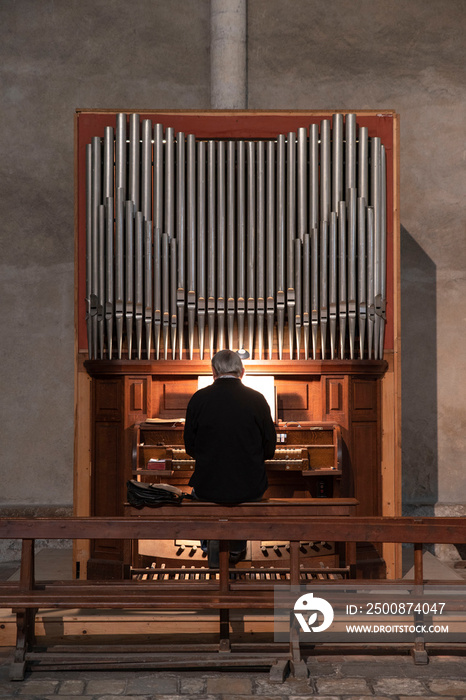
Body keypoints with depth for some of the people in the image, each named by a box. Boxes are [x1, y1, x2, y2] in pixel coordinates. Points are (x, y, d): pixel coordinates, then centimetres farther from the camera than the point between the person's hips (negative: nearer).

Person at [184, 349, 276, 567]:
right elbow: (269, 450, 0)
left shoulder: (199, 398, -6)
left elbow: (190, 447, 3)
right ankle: (237, 547, 45)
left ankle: (215, 551, 33)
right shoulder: (257, 399, -6)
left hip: (208, 486, 0)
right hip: (250, 487, 1)